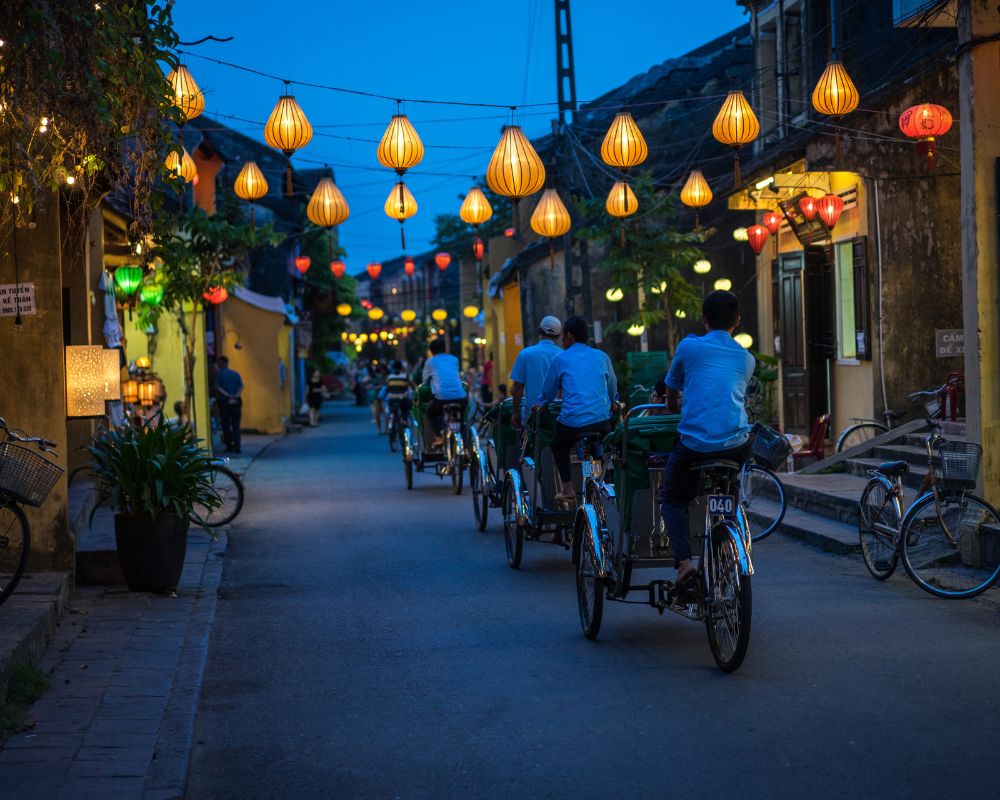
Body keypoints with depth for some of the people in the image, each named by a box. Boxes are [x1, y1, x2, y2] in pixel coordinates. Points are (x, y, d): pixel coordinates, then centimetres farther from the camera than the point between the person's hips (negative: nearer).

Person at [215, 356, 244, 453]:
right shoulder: (236, 374, 9)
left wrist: (228, 396, -15)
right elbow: (241, 386, -3)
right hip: (236, 402, 3)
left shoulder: (218, 374, -1)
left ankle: (229, 446, 2)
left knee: (226, 425, 5)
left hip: (224, 402, -3)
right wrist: (236, 395, -13)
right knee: (236, 425, 4)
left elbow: (218, 388, -12)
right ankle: (237, 447, -2)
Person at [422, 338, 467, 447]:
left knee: (429, 414, 24)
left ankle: (439, 437, 5)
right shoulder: (454, 359, 23)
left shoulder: (430, 362, 16)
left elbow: (425, 381, 27)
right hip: (460, 396, 3)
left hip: (442, 397, -3)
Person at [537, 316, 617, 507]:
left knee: (558, 447, 27)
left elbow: (547, 394, 15)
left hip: (572, 422, -2)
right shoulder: (602, 357, 14)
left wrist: (538, 406, 36)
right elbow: (613, 392, 24)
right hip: (601, 422, 2)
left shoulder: (560, 359, 6)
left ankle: (568, 490, 13)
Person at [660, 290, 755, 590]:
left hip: (695, 443, -3)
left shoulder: (688, 346, 6)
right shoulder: (746, 359, 15)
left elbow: (671, 392, 19)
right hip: (736, 445, 3)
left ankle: (684, 560, -5)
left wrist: (672, 409, 43)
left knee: (672, 500, 16)